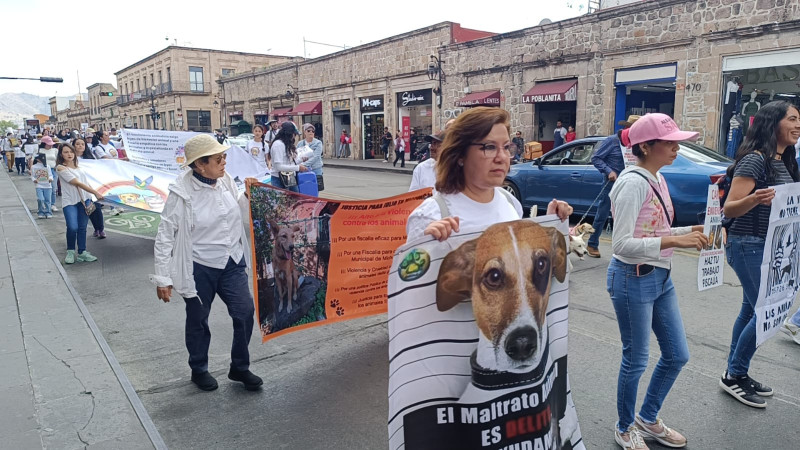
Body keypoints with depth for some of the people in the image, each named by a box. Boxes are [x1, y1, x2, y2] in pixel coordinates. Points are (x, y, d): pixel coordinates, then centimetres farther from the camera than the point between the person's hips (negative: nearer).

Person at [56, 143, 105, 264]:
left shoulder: (77, 165, 12)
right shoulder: (61, 168, -9)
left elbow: (85, 181, 17)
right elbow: (77, 183, -14)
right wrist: (96, 193, -18)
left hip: (84, 199, 6)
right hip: (70, 201, -6)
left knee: (82, 227, 6)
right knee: (73, 227, -17)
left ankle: (82, 252, 15)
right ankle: (70, 251, 5)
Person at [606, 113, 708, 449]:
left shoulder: (657, 179, 7)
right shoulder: (633, 183, -20)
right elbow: (621, 244, -25)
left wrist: (692, 231, 2)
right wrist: (675, 241, -30)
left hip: (661, 277, 9)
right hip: (633, 279, -9)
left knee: (677, 355, 17)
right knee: (636, 359, 7)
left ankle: (648, 420, 38)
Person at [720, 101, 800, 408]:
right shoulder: (755, 159, -15)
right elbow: (729, 209, -20)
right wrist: (755, 199, -37)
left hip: (769, 247, 9)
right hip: (749, 246, -9)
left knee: (752, 311, 12)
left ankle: (737, 375, 23)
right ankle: (733, 375, 9)